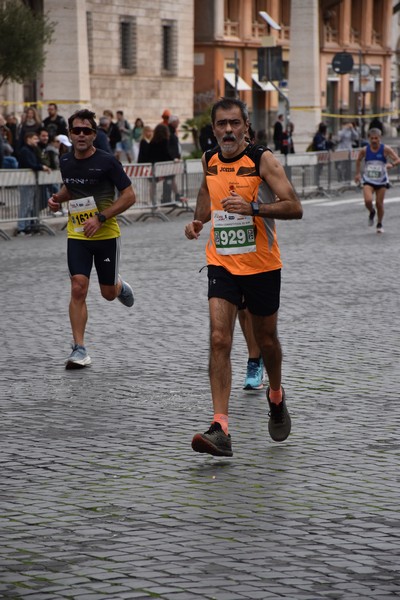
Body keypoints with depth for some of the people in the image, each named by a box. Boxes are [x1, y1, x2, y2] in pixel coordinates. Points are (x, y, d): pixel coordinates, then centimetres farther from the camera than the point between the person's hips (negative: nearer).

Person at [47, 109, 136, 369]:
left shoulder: (107, 161, -14)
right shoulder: (66, 161, 2)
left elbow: (129, 196, -13)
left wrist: (100, 217, -21)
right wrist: (58, 198, 0)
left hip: (106, 235, -3)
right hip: (77, 235, 3)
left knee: (109, 293, 8)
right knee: (78, 289, -11)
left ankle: (120, 286, 47)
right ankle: (79, 349, -8)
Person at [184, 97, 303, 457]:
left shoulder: (263, 160, -12)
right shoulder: (210, 160, 3)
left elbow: (294, 208, -19)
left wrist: (252, 207, -32)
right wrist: (198, 220, 6)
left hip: (262, 266, -3)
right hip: (222, 265, 3)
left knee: (266, 339, 14)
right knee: (219, 340, -13)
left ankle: (276, 397, 46)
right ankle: (221, 430, -19)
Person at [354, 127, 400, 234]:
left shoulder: (385, 149, -12)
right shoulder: (364, 150, -6)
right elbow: (358, 161, 14)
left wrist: (391, 164, -35)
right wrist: (357, 174, 10)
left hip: (381, 181, 0)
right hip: (368, 181, 0)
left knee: (379, 203, 3)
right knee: (368, 200, -20)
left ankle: (379, 225, 25)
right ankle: (372, 212, 16)